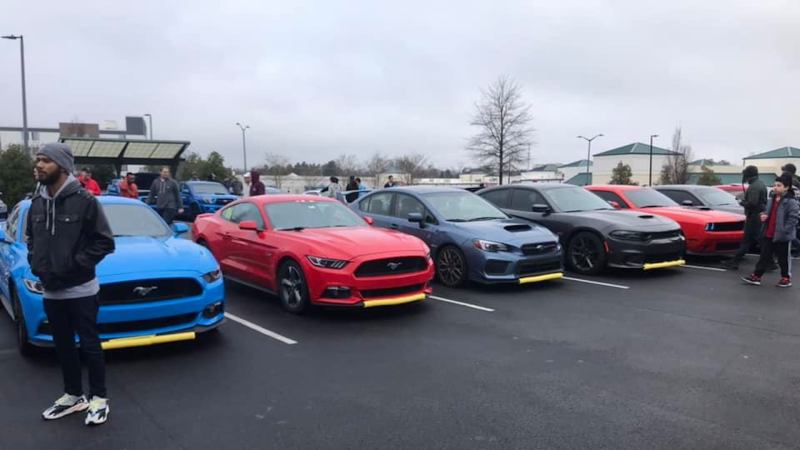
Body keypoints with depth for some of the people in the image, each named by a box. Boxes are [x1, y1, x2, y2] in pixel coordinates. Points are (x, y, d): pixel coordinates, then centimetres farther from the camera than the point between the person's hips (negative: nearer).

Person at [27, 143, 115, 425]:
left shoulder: (84, 200, -12)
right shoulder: (37, 202, 5)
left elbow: (104, 242, -12)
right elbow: (31, 239, 18)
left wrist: (75, 264, -17)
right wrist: (37, 265, 2)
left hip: (81, 290, -6)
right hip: (51, 291, 6)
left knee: (89, 344, 4)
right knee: (63, 346, 16)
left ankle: (99, 397, 18)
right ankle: (73, 395, 31)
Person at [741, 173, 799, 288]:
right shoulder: (771, 200, 11)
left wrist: (784, 231, -23)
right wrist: (765, 216, 1)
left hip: (782, 236, -7)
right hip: (768, 234, 7)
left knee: (783, 258, 7)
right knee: (764, 256, 9)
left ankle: (786, 278, 22)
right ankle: (756, 276, 11)